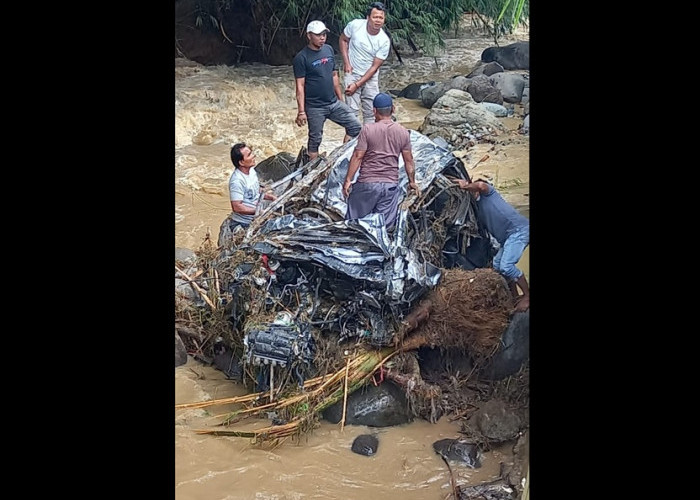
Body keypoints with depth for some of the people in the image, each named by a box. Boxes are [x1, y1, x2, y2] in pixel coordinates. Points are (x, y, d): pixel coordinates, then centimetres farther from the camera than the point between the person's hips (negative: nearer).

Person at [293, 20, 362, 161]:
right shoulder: (301, 57, -12)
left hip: (334, 103, 5)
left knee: (356, 126, -2)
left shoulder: (329, 50, 6)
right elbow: (300, 86, -12)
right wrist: (301, 112, -16)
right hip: (315, 107, -5)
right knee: (315, 139, 6)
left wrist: (341, 99, 14)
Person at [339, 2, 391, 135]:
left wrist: (357, 85, -17)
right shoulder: (355, 25, -18)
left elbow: (374, 67, -14)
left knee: (371, 111, 5)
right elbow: (343, 40, 2)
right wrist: (346, 63, -8)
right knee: (352, 109, -6)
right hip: (352, 74, -1)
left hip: (370, 77, 1)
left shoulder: (384, 41, -17)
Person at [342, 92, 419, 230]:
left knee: (353, 218, 7)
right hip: (391, 185, 3)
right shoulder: (403, 132, 4)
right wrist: (412, 182, 22)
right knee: (385, 225, 3)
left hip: (367, 182, -3)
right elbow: (409, 160, 9)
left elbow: (357, 157, -8)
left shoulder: (367, 129, -7)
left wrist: (348, 180, -2)